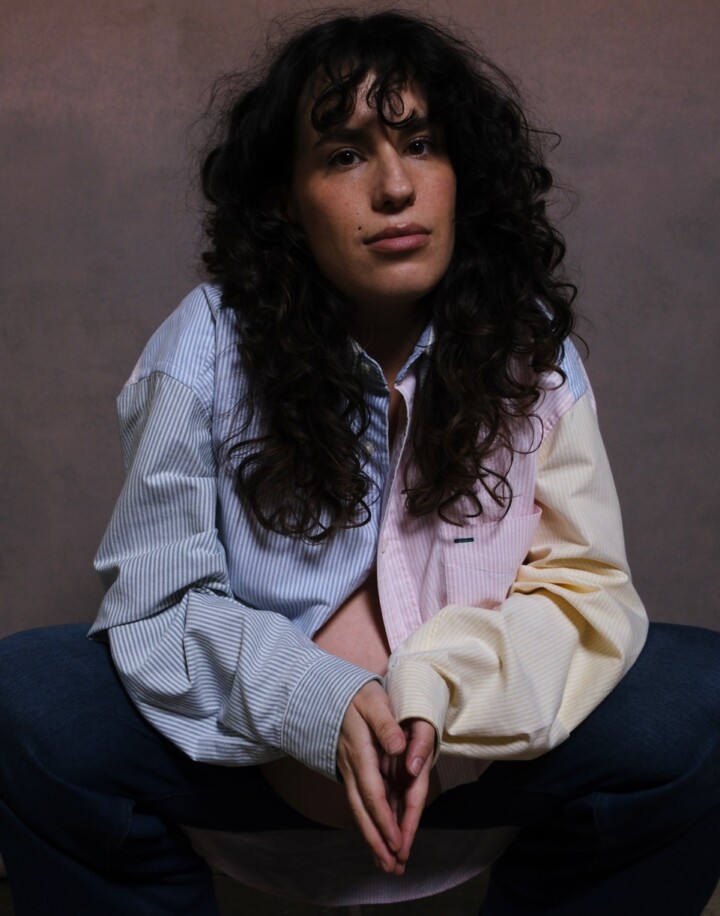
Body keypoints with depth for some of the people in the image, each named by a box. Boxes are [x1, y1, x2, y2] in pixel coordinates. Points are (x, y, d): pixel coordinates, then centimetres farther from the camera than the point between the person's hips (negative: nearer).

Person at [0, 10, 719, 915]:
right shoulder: (209, 348, -13)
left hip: (475, 747, 2)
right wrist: (322, 706, -30)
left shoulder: (530, 348, -8)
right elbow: (156, 599, -13)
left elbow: (582, 585, -10)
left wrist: (437, 696, -29)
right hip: (256, 737, -1)